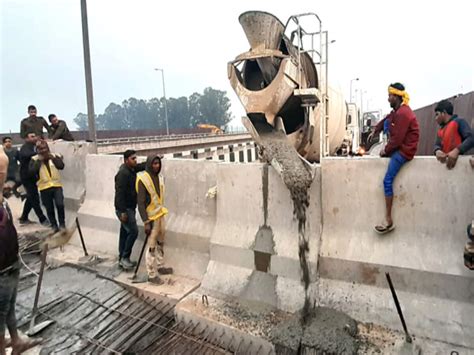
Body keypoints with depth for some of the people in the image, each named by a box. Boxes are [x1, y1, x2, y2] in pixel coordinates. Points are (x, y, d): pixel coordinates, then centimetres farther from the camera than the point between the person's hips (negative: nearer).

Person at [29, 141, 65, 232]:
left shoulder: (55, 156, 5)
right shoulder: (34, 159, 2)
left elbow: (61, 166, -11)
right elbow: (32, 171, -14)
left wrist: (52, 158, -14)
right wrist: (39, 160, -13)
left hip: (57, 185, -1)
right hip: (44, 188, 1)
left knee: (60, 204, -15)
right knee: (49, 208, 9)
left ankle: (62, 223, 5)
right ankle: (54, 225, 25)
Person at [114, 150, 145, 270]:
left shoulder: (131, 169, 7)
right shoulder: (123, 173, -20)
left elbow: (142, 166, 22)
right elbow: (119, 193, -24)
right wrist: (123, 212, -25)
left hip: (129, 208, 9)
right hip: (124, 209, -9)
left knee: (125, 233, 14)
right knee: (133, 231, -9)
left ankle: (122, 259, 23)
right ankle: (125, 257, 5)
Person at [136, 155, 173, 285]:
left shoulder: (159, 177, 4)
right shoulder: (143, 179, -17)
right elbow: (140, 203, -18)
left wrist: (161, 211, 14)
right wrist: (146, 222, -20)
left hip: (161, 214, 7)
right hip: (151, 217, -7)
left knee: (160, 242, 19)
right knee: (151, 246, 0)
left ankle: (160, 266, 35)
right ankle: (152, 275, 11)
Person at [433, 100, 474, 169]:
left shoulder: (459, 122, 3)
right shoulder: (440, 130, 22)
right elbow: (437, 145, 10)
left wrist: (456, 151, -27)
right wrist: (437, 151, -15)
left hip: (457, 161, -6)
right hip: (444, 162, 6)